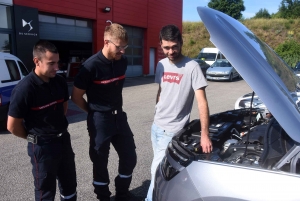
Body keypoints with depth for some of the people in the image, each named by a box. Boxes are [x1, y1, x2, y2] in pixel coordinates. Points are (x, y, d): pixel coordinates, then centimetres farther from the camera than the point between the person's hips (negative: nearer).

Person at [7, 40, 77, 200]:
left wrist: (58, 125, 11)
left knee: (69, 184, 22)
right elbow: (12, 126, -15)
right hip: (42, 146, -5)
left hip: (64, 139, 6)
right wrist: (34, 138, -2)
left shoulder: (60, 82, -4)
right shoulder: (24, 88, -22)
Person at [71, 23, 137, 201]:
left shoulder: (123, 62, -1)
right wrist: (95, 112, 1)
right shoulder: (91, 65, -18)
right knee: (100, 163, 10)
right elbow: (76, 97, -10)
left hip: (119, 116, 6)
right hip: (99, 121, -6)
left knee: (130, 158, 13)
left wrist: (116, 110, 15)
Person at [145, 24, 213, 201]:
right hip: (156, 126, 6)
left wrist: (205, 134, -26)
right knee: (161, 165, 19)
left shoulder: (192, 67, -16)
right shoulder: (161, 65, 4)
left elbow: (202, 101, -20)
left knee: (157, 168, 1)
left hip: (172, 130, -6)